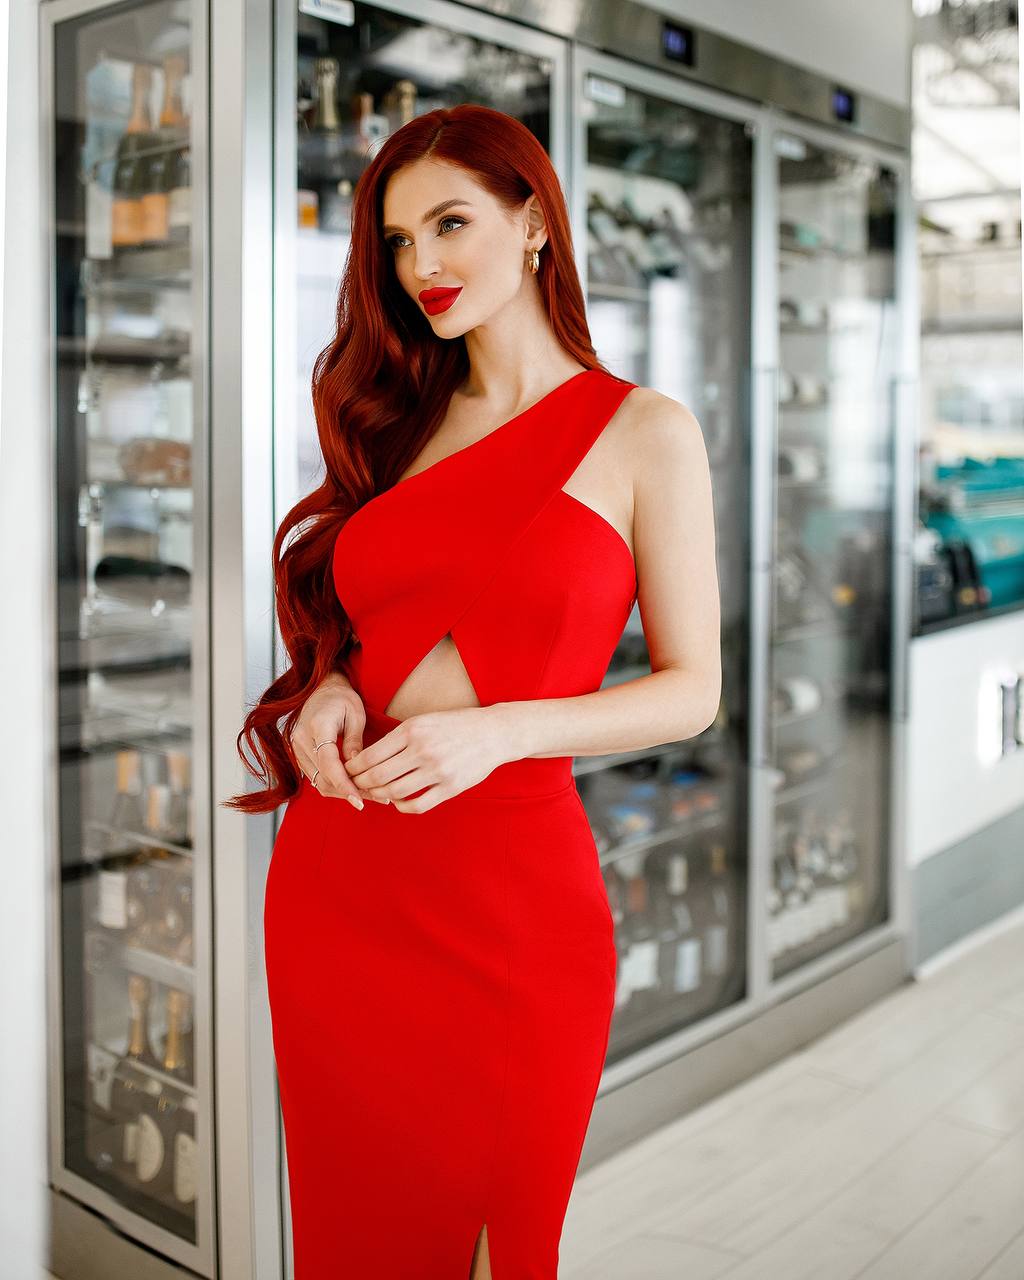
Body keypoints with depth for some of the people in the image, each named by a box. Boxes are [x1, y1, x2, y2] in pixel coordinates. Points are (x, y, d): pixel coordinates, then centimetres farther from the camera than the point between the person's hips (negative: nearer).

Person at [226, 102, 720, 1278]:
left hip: (513, 895, -4)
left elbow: (691, 689, -3)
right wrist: (331, 690, -4)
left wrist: (497, 731, -17)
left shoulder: (644, 432, -1)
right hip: (337, 877, 4)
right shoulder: (396, 427, 11)